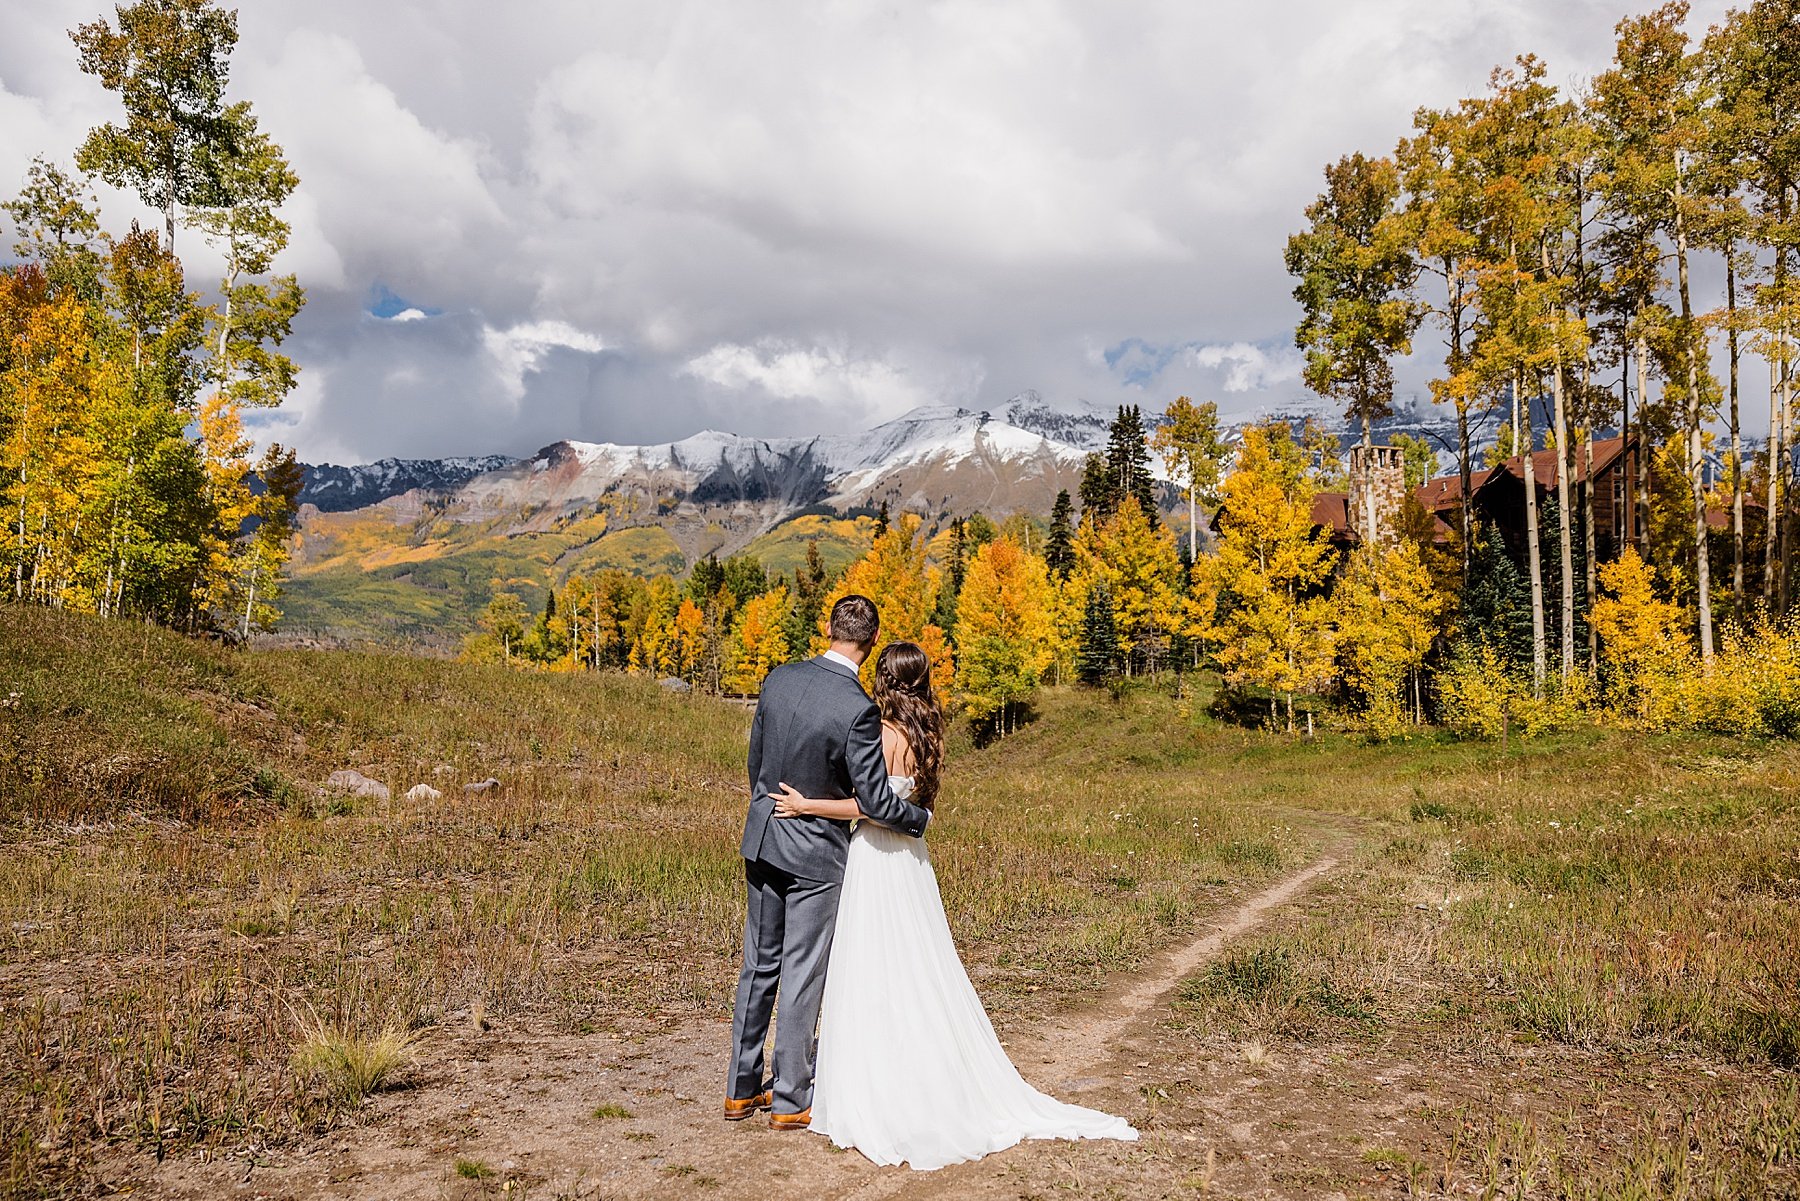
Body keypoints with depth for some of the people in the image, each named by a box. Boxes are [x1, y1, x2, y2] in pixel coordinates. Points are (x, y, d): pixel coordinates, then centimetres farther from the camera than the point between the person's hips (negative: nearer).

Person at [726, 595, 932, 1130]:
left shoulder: (779, 679, -3)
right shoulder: (858, 709, -22)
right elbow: (876, 801, -20)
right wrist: (921, 817, 0)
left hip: (762, 841, 6)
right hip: (814, 851, -6)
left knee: (759, 965, 16)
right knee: (802, 976, 6)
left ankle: (742, 1089, 27)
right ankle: (789, 1101, 17)